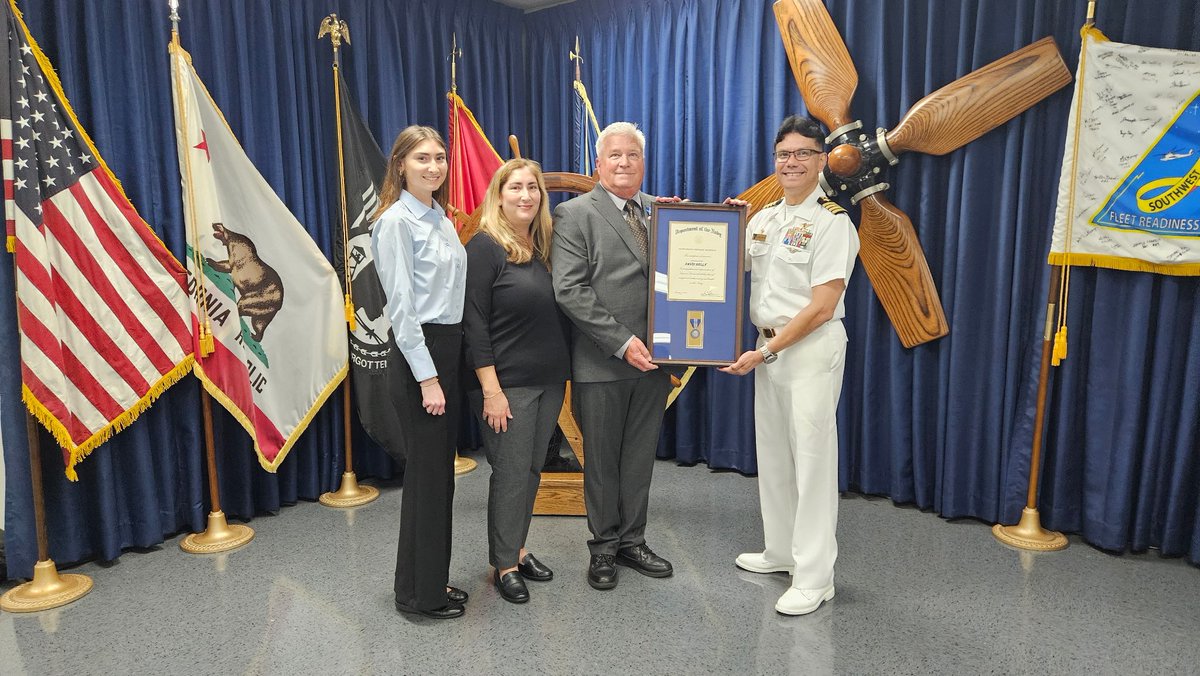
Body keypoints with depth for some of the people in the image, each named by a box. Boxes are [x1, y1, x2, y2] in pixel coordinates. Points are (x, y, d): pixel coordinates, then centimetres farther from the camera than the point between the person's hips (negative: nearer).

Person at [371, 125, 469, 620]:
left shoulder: (441, 217, 14)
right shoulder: (396, 221, -11)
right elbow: (402, 307, -16)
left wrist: (447, 368, 12)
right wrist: (426, 377, -18)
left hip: (450, 350, 8)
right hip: (418, 355, -8)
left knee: (441, 469, 14)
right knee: (427, 473, 0)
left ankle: (434, 580, 29)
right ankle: (419, 592, 17)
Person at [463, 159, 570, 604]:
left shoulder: (544, 246, 9)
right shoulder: (485, 247, -10)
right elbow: (474, 321, -14)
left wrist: (563, 372, 7)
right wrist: (490, 389, -18)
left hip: (550, 380, 7)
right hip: (507, 383, -6)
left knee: (532, 470, 14)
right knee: (510, 474, 2)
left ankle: (518, 549, 31)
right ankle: (504, 565, 18)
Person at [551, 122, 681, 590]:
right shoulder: (574, 215, -4)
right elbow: (569, 290, -14)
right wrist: (622, 342, -17)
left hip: (652, 359, 4)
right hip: (602, 363, -4)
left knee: (640, 458, 15)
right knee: (601, 461, 10)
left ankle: (632, 541, 31)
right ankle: (603, 547, 27)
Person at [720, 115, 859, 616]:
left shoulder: (832, 223, -11)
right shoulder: (762, 219, 10)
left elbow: (821, 308, -16)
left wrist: (763, 353, -16)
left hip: (812, 349, -7)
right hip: (768, 347, 7)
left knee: (811, 458, -2)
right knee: (772, 453, 15)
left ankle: (814, 577, 9)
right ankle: (781, 551, 31)